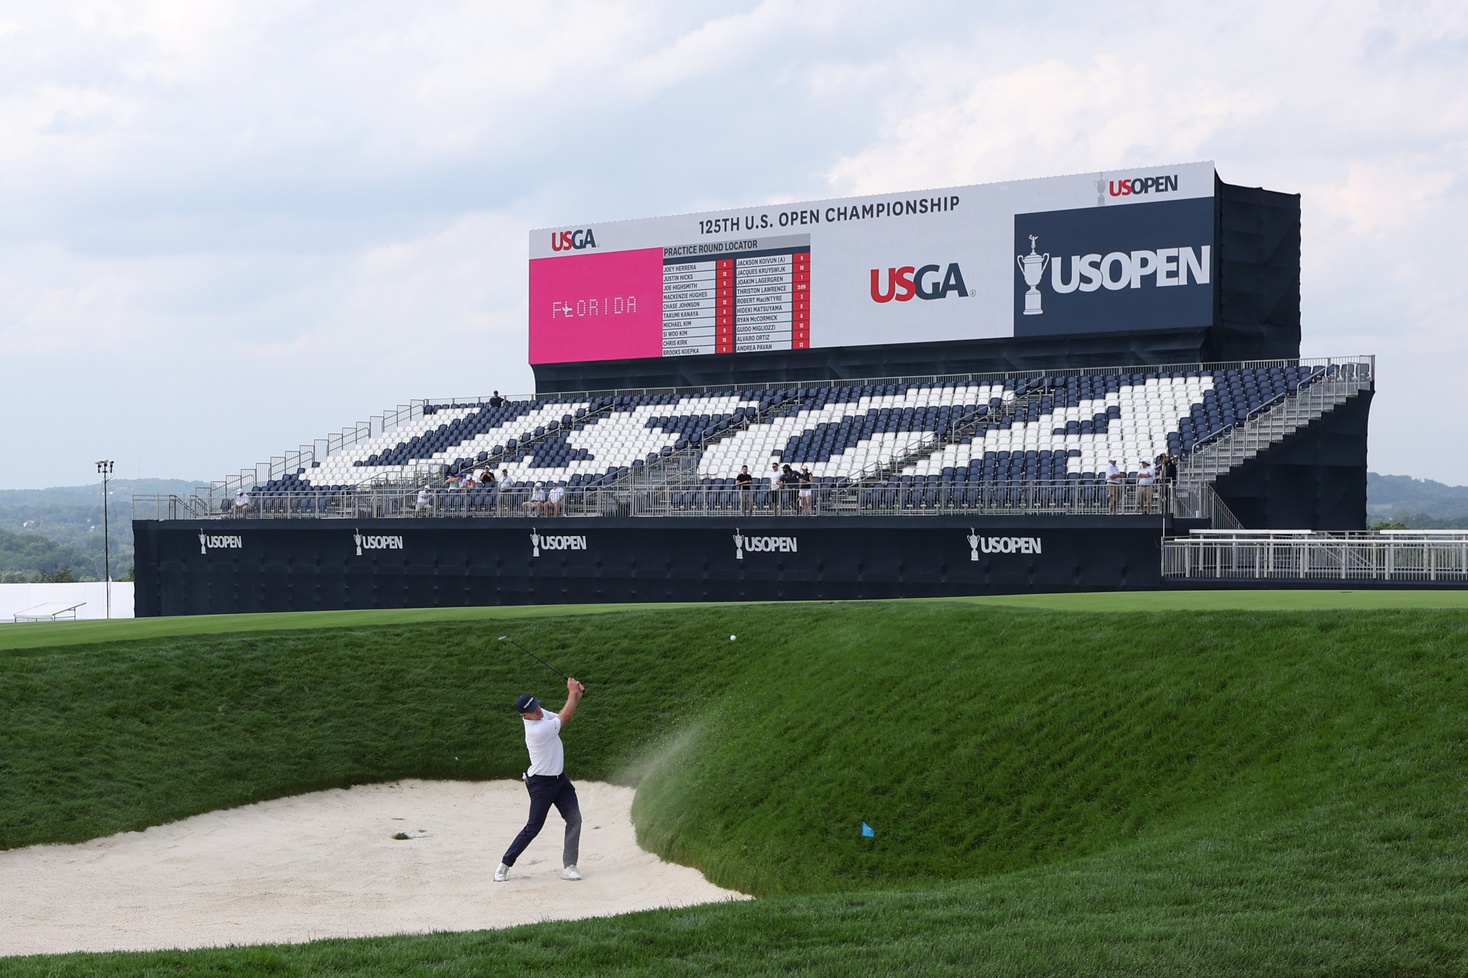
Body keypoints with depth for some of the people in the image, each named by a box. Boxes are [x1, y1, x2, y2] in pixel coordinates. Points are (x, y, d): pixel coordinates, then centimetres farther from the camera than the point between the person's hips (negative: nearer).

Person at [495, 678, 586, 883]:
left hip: (560, 779, 9)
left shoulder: (542, 714, -2)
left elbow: (563, 716, 10)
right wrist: (573, 693, -6)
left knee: (574, 819, -2)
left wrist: (577, 695, -7)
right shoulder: (538, 730, -28)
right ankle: (505, 864, 10)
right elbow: (565, 717, -19)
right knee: (533, 827, -4)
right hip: (541, 783, -9)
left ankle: (568, 866, 1)